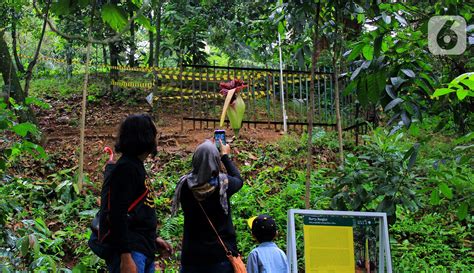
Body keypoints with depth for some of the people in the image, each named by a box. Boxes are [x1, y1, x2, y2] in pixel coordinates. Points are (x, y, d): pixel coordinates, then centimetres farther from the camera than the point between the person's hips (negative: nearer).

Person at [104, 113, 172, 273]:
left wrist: (152, 239, 23)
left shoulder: (136, 166, 17)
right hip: (131, 253, -10)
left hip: (145, 252, 10)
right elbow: (118, 215, -19)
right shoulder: (125, 168, -12)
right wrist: (125, 258, -23)